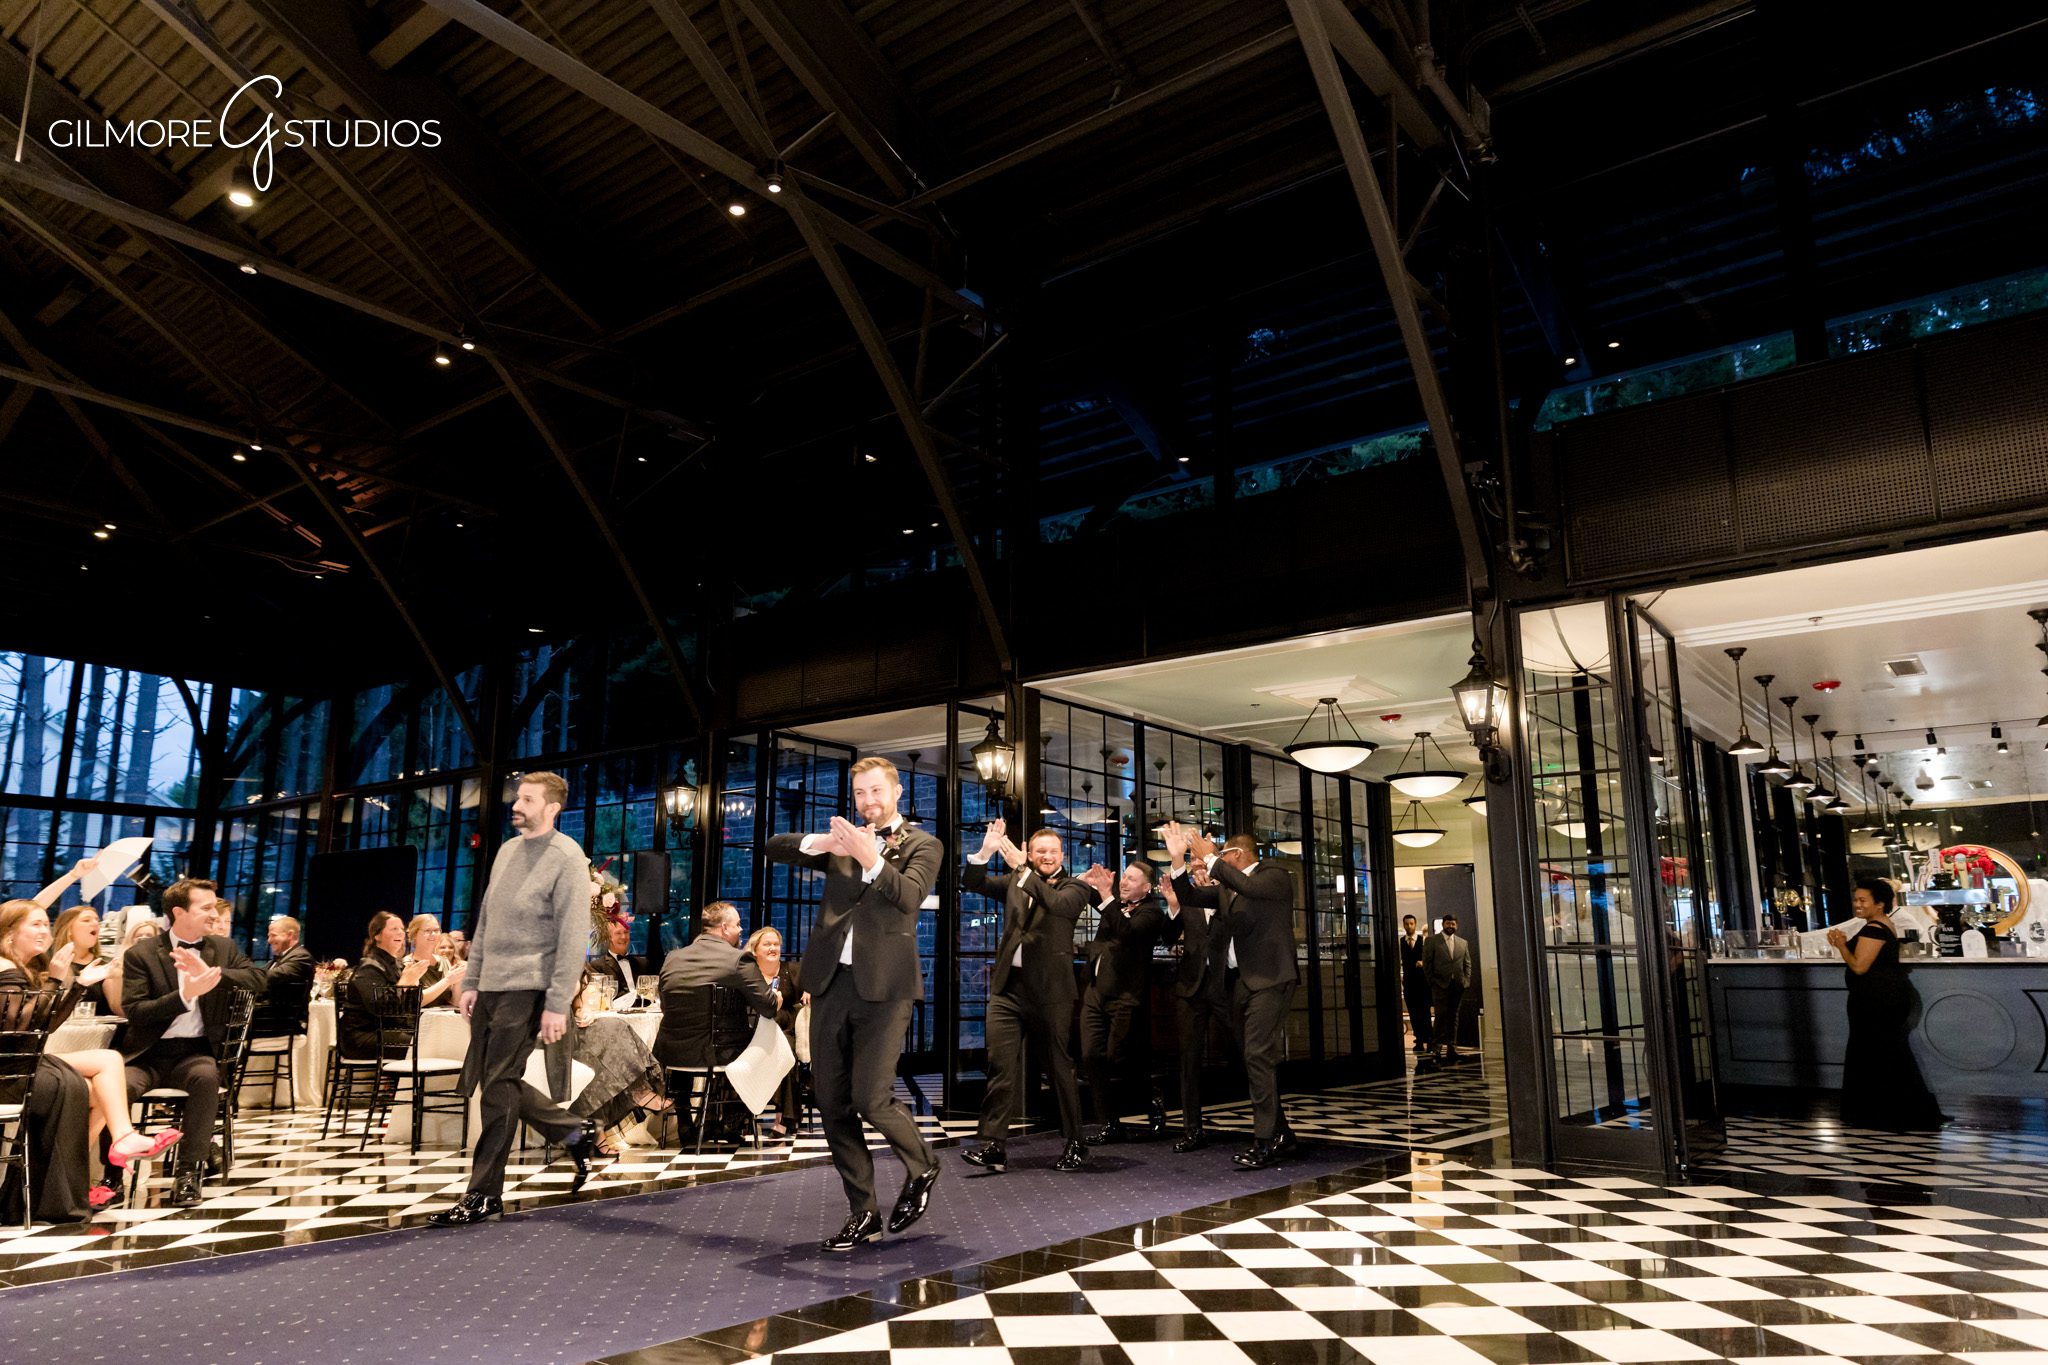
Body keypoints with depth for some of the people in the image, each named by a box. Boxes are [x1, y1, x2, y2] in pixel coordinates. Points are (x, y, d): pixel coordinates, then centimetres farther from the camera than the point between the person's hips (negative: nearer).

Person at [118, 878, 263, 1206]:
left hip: (197, 1050, 1)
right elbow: (135, 1012, -8)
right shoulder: (141, 954, 2)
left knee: (207, 1076, -32)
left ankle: (188, 1172, -21)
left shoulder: (222, 948, 11)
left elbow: (258, 979, -4)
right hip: (149, 1053, -1)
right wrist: (185, 994, -22)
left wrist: (211, 974, -17)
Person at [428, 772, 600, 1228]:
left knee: (499, 1089, -4)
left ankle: (484, 1196, 8)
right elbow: (485, 923, 18)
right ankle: (576, 1132, 27)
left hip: (526, 989, -8)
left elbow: (573, 937, -15)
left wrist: (557, 1004, -18)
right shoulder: (507, 850, 13)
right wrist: (471, 981, 13)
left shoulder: (567, 858, -11)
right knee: (488, 1083, 13)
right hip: (490, 986, 8)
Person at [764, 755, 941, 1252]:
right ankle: (863, 1214, 19)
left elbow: (909, 896, -14)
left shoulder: (922, 845, 5)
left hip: (883, 986, -5)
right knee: (832, 1104, 6)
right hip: (832, 982, 5)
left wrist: (870, 857, -29)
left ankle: (921, 1168, 20)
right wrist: (821, 841, -11)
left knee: (871, 1099, -10)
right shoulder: (844, 841, 17)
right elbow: (775, 847, 8)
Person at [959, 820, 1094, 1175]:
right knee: (1001, 1066, -4)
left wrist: (1021, 868, -18)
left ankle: (1075, 1144, 19)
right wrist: (986, 851, -10)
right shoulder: (1014, 881, 14)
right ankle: (992, 1144, -3)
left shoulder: (1075, 887, 3)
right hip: (1008, 986, 3)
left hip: (1049, 988, -3)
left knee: (1060, 1066, 6)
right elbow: (971, 882, 6)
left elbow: (1058, 903, -19)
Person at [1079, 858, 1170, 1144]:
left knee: (1118, 1058, -2)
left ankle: (1153, 1103, 26)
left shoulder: (1150, 912, -9)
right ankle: (1109, 1124, 12)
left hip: (1125, 995, -7)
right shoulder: (1115, 902, 12)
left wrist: (1107, 898, -31)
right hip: (1096, 991, 7)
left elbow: (1128, 930, -27)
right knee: (1091, 1057, 2)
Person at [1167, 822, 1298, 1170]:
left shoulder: (1274, 875, -2)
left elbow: (1250, 887, -21)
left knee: (1259, 1056, -15)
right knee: (1254, 1060, 10)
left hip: (1267, 980, -8)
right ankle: (1281, 1134, 19)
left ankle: (1264, 1141, -15)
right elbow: (1190, 897, 11)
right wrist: (1178, 859, 1)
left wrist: (1209, 858, -17)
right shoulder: (1225, 887, 18)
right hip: (1237, 981, 8)